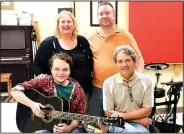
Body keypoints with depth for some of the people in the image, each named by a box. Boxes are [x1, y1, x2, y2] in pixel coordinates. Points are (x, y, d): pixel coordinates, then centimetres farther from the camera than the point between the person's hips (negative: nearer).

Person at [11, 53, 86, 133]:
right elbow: (15, 90, -9)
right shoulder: (43, 82, -7)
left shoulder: (77, 90, -3)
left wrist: (69, 128, -19)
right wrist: (31, 104, -22)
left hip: (68, 126, 2)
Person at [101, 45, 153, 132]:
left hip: (140, 124, 2)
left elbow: (147, 111, -3)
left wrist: (122, 115, -12)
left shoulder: (146, 80, -3)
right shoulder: (108, 83, -5)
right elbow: (109, 114, -3)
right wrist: (137, 118, -8)